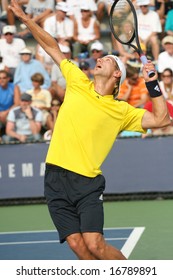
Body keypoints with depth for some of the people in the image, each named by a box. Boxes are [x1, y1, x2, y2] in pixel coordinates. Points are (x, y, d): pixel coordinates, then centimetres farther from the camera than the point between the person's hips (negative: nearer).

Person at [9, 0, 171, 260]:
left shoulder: (121, 110, 7)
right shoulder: (78, 84, 13)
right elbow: (52, 47, 17)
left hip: (88, 182, -2)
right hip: (57, 180, 2)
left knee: (95, 245, -15)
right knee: (77, 244, -7)